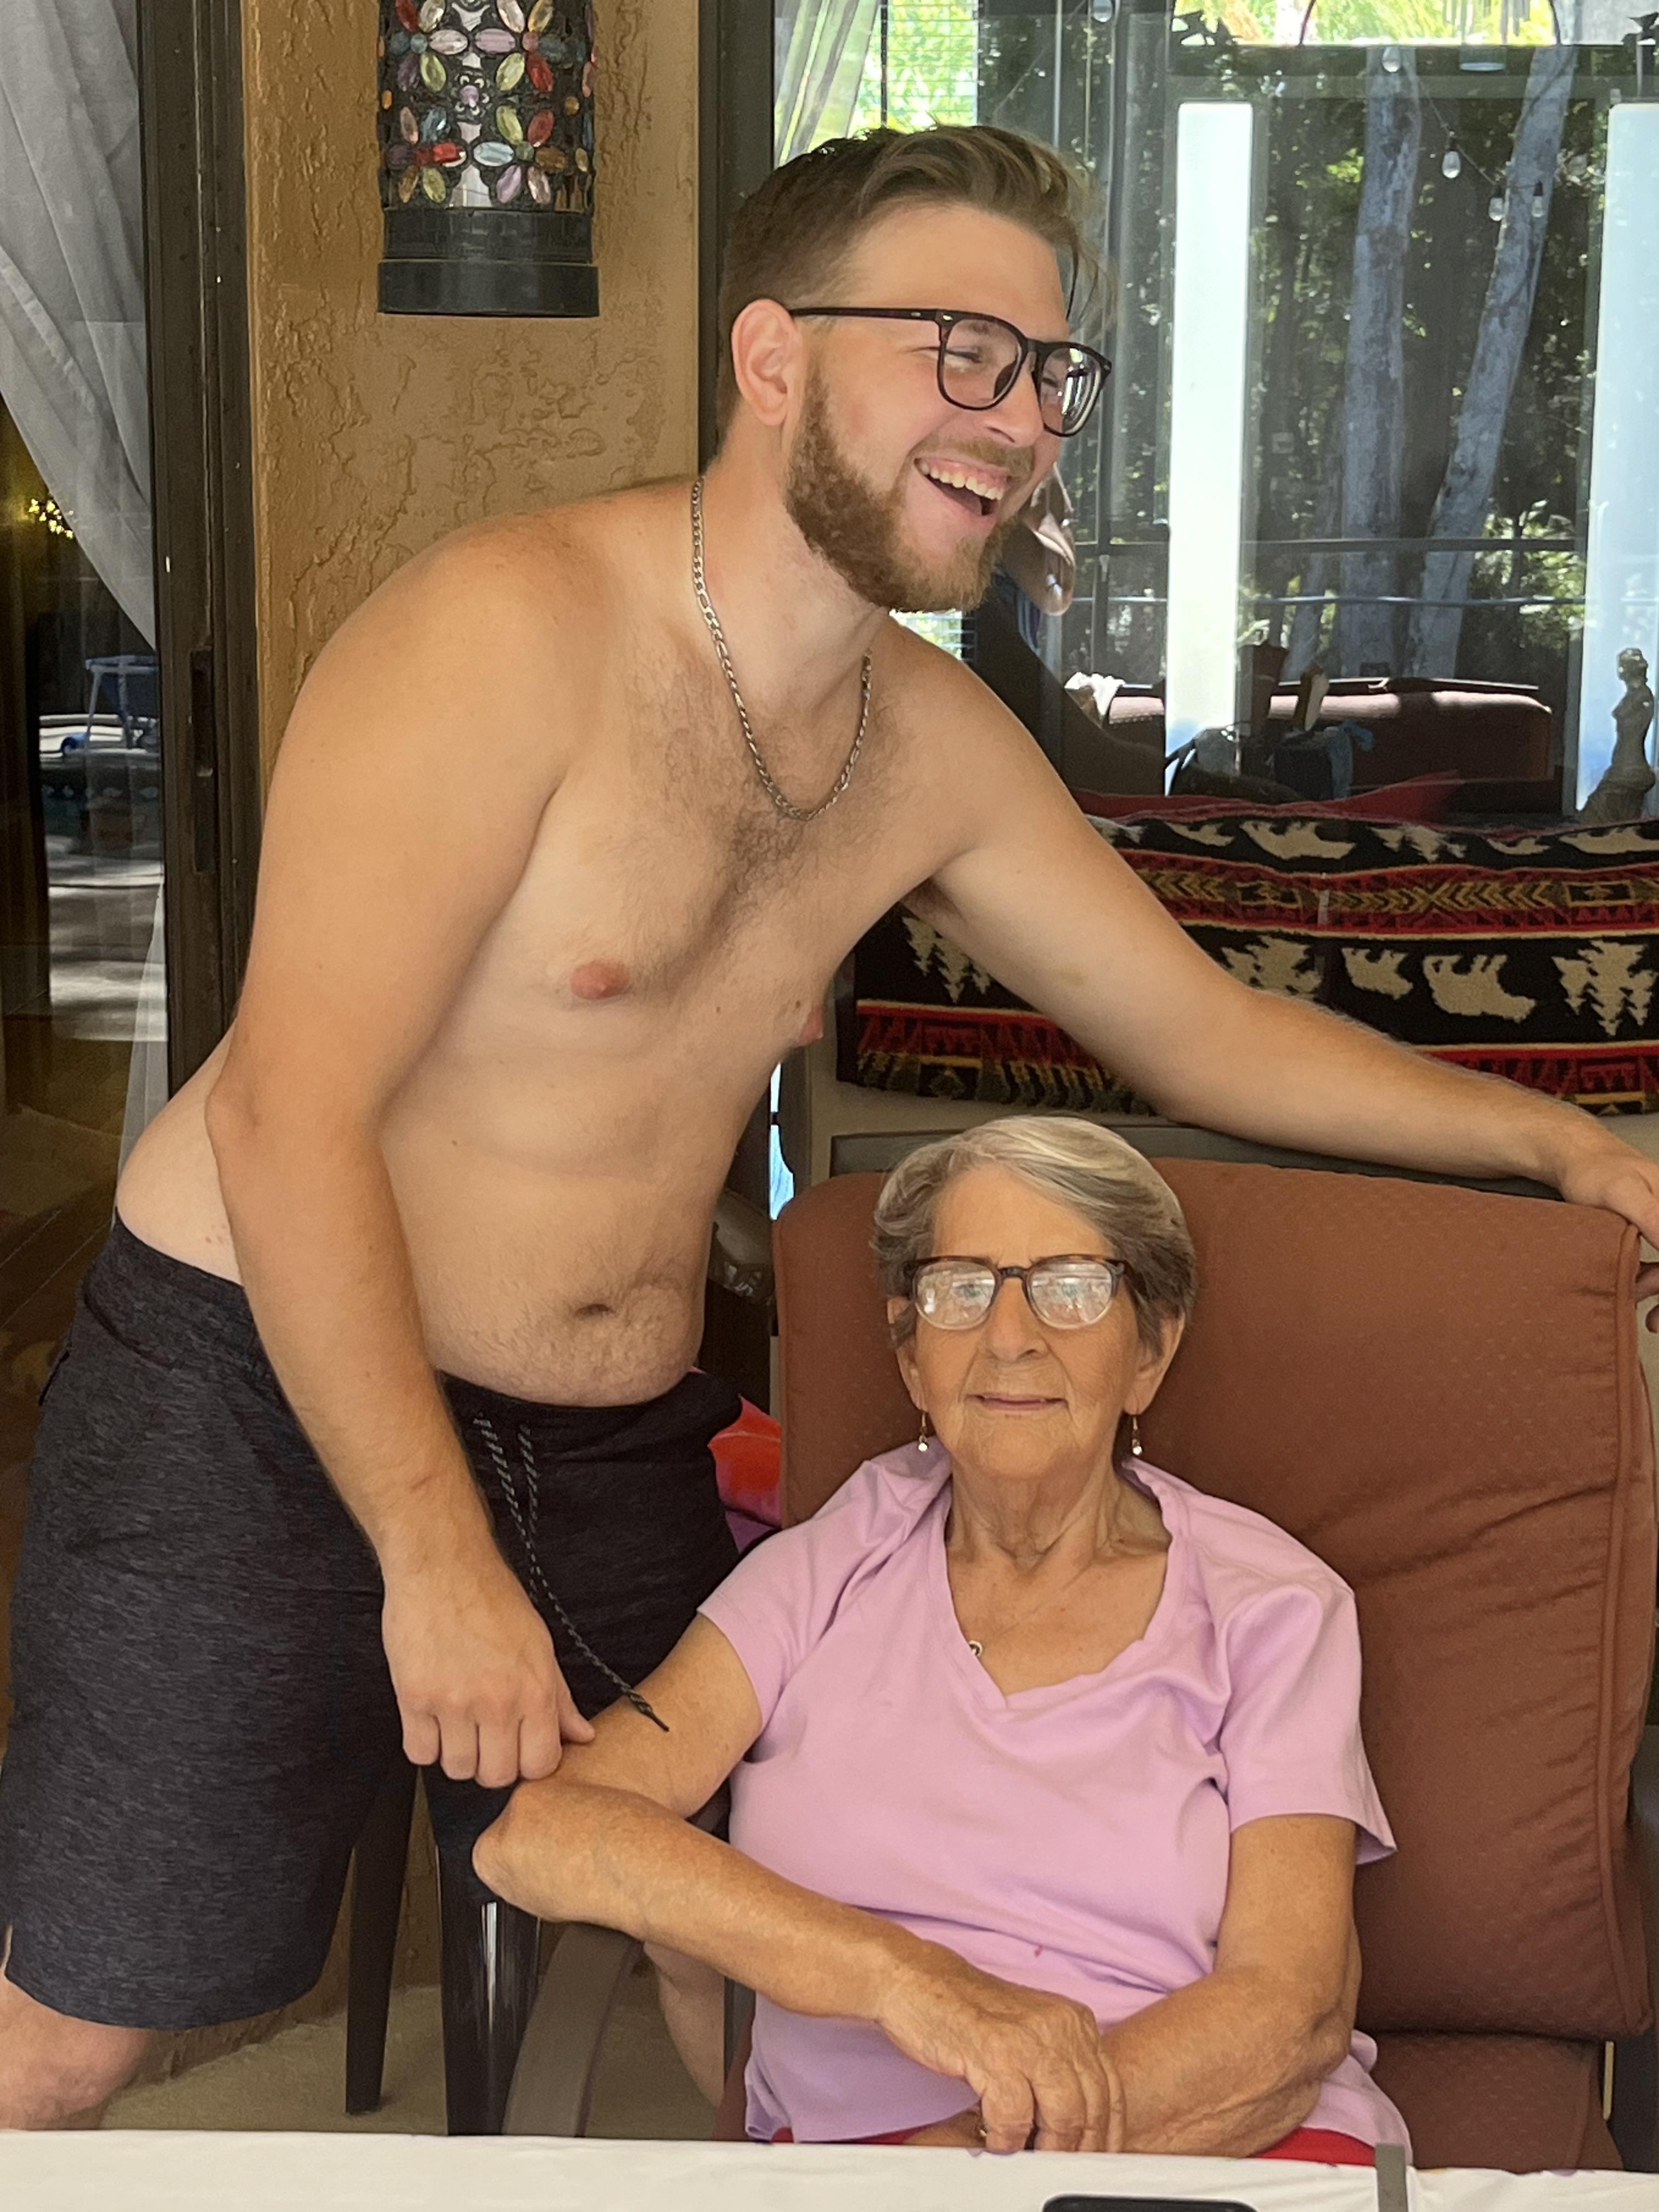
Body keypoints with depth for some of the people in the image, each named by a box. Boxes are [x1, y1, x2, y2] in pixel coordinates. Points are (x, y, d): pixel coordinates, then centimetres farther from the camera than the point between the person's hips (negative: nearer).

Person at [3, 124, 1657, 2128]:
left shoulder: (934, 745, 4)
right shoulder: (509, 631, -18)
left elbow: (1200, 1029, 16)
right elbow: (293, 1113, -22)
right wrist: (437, 1555, -26)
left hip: (621, 1458, 6)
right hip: (265, 1411, -6)